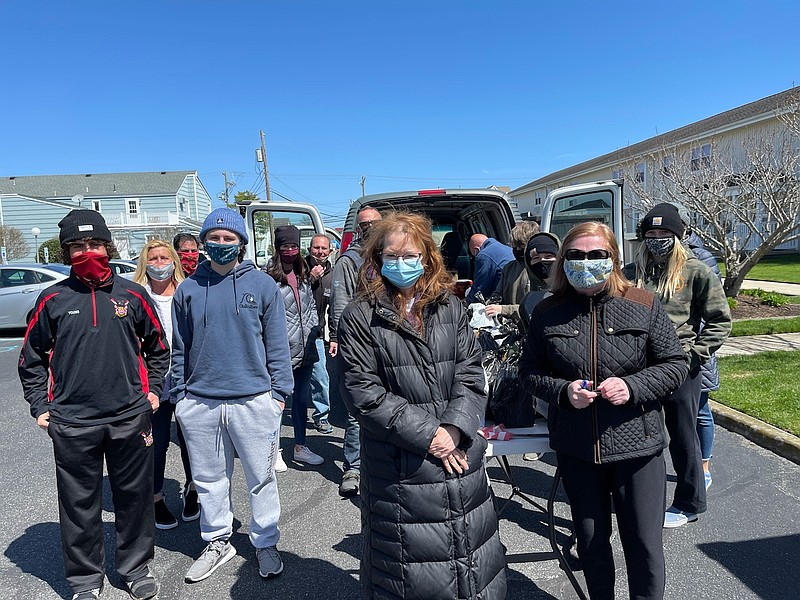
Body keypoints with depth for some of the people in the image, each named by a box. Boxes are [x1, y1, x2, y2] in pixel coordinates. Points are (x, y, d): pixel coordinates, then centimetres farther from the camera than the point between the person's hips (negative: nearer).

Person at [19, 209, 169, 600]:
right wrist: (40, 407, 4)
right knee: (79, 503, 10)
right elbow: (31, 358, 10)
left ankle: (136, 568, 31)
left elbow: (158, 348, 13)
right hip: (72, 423, 0)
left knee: (134, 497, 11)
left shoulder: (132, 294, 3)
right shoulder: (53, 299, 2)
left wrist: (152, 389, 6)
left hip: (130, 417, 0)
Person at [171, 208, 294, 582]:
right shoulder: (188, 289, 5)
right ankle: (217, 541, 35)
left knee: (261, 478, 8)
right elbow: (179, 348, 10)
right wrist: (179, 395, 7)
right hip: (199, 403, 3)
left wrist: (279, 392, -2)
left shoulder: (263, 285, -1)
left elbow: (277, 344, 1)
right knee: (209, 479, 15)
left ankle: (265, 543, 27)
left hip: (254, 400, -2)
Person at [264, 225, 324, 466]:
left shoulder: (302, 274, 14)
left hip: (305, 349, 7)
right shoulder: (268, 276, -10)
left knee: (301, 398, 15)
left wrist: (313, 329, 9)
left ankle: (300, 447, 28)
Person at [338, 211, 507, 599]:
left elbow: (470, 375, 1)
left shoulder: (450, 309, 6)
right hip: (398, 468, -3)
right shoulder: (359, 318, -5)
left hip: (461, 457, 3)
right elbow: (363, 393, -11)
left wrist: (454, 429, -14)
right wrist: (428, 434, -15)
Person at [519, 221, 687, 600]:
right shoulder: (548, 312, -1)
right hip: (576, 448, 2)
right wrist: (562, 390, -15)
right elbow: (529, 371, 4)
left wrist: (632, 386, -17)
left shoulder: (643, 306, -4)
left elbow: (674, 366, 0)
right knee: (590, 540, 19)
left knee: (644, 543, 9)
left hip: (637, 445, -1)